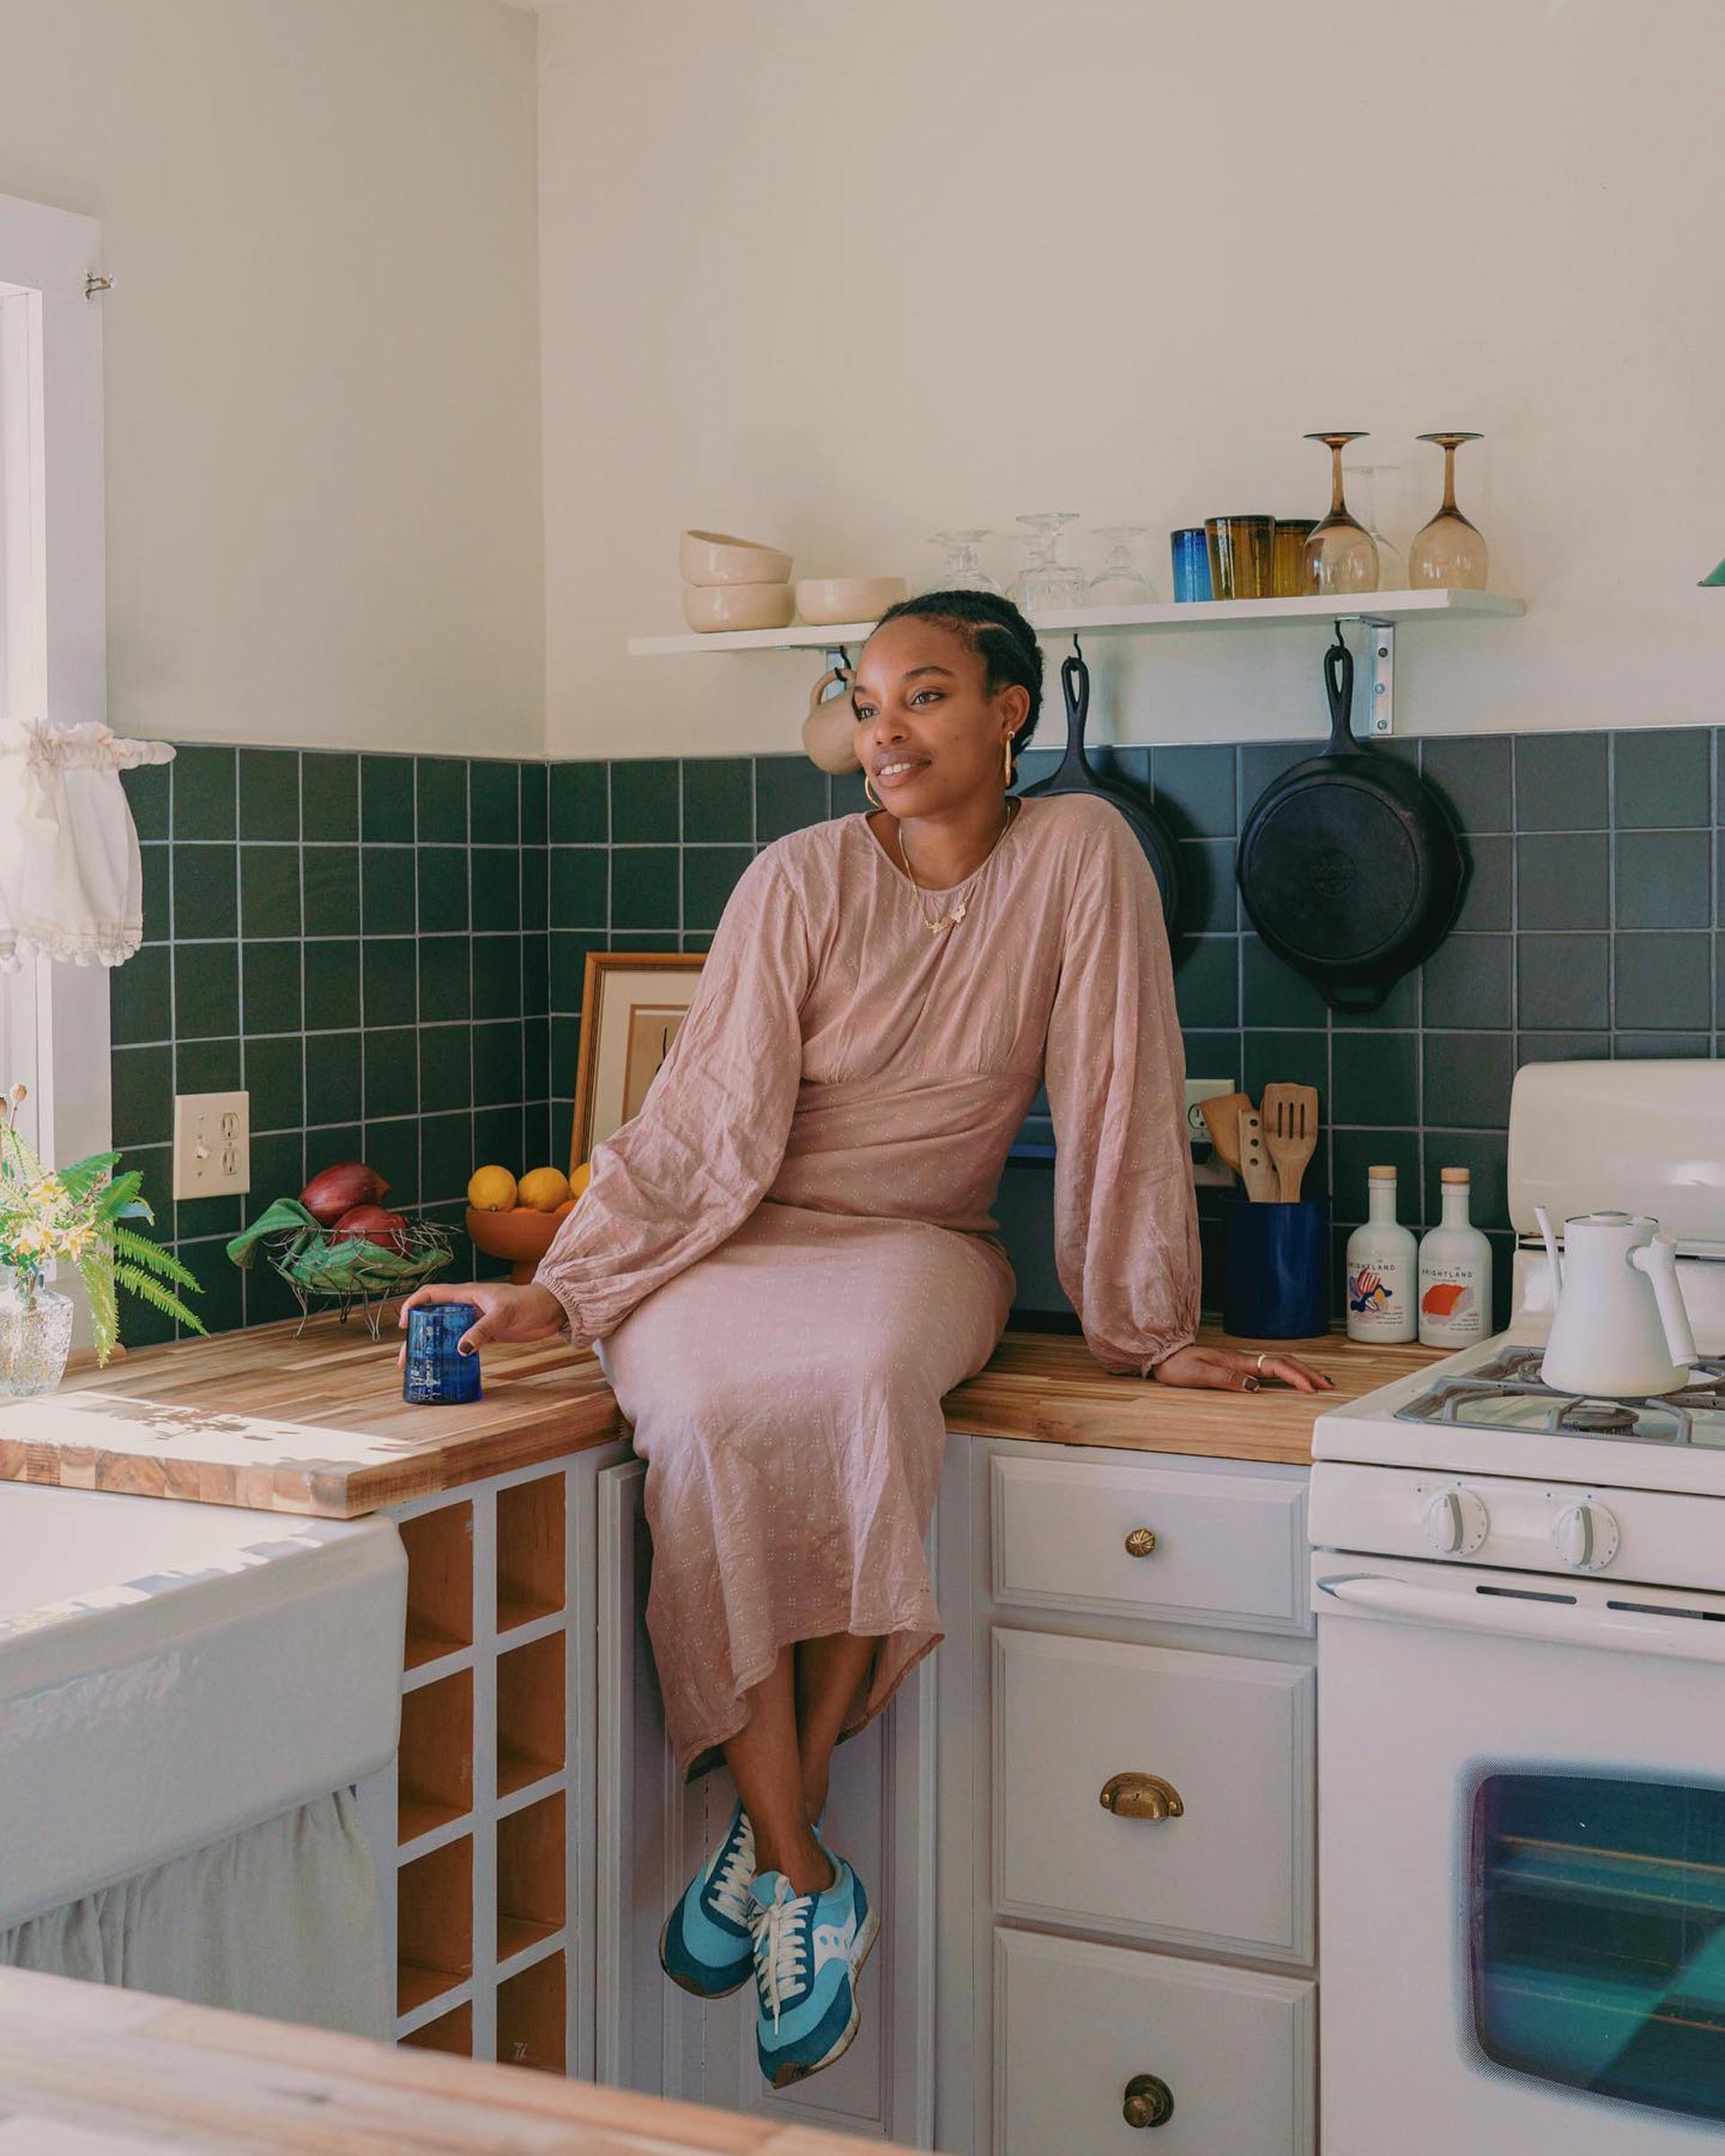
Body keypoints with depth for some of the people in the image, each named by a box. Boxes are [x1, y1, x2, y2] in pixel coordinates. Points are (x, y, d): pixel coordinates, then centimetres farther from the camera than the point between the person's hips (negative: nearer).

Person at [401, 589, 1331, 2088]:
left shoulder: (1080, 854, -6)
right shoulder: (802, 880, -6)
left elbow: (1120, 1105, -6)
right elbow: (704, 1126, -9)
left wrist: (1152, 1332, -6)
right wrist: (554, 1296, -18)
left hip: (916, 1247, 0)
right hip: (735, 1243, 1)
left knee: (865, 1379, -37)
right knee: (702, 1416, -33)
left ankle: (777, 1813, -23)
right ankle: (805, 1879, -24)